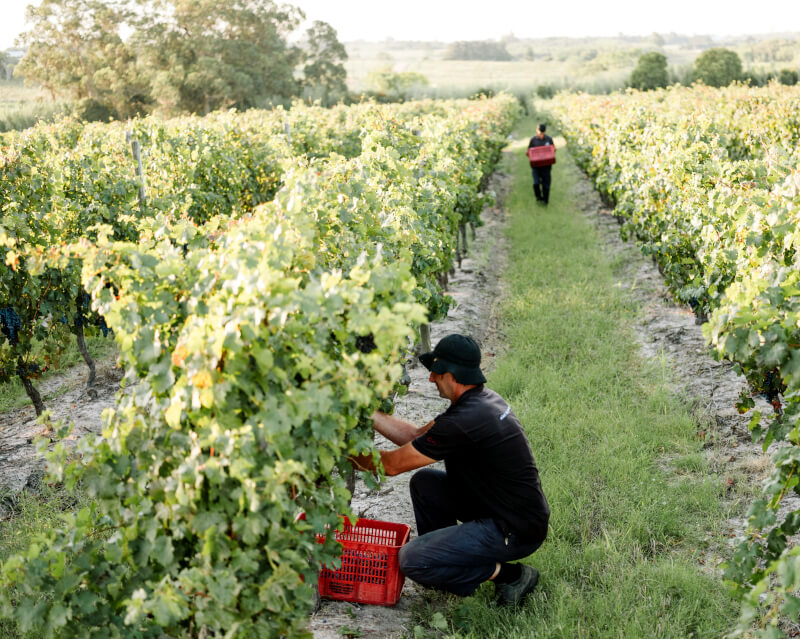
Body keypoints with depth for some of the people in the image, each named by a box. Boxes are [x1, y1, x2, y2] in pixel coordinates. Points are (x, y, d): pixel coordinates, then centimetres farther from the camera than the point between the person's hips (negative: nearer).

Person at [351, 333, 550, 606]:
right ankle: (444, 553, 24)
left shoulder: (463, 421, -25)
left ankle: (509, 575, -3)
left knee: (412, 560, -13)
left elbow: (393, 465, -15)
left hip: (517, 532, -10)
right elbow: (417, 437, 12)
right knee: (424, 482, 14)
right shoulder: (484, 399, 5)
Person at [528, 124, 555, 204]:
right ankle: (538, 196, 13)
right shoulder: (533, 140, -3)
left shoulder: (549, 139, -1)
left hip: (546, 165, 1)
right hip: (536, 165, -1)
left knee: (546, 184, 5)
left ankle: (545, 200, 22)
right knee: (536, 183, -14)